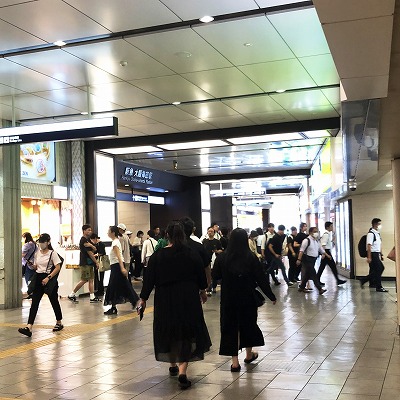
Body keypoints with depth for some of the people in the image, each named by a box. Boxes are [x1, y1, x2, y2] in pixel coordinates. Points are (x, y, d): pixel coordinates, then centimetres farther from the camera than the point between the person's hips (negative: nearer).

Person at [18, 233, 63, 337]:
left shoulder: (52, 253, -7)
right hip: (38, 279, 5)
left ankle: (59, 323, 29)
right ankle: (29, 327, -14)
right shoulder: (37, 253, 9)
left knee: (54, 301, 9)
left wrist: (48, 278, -21)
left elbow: (57, 267, -12)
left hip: (49, 279, -5)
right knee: (34, 303, -6)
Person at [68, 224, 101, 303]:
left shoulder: (88, 240, 15)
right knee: (84, 280, -6)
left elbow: (94, 250, 7)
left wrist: (91, 246, -15)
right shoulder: (83, 240, -14)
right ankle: (72, 294, 4)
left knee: (91, 279, 6)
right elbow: (90, 253, -15)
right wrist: (96, 262, -9)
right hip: (85, 263, -9)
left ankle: (92, 297, 7)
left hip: (89, 263, 9)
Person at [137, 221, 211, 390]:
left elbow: (149, 279, -5)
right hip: (189, 300, -1)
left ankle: (173, 365, 34)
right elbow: (201, 276, 5)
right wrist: (202, 291, 24)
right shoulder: (192, 255, -5)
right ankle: (182, 370, -10)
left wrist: (143, 299, 6)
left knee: (168, 331, 19)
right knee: (187, 332, 5)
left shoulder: (157, 256, -7)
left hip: (165, 301, 1)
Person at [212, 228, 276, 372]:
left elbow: (214, 276, 0)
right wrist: (271, 296, 1)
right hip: (247, 299, 1)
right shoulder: (251, 258, -12)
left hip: (229, 299, -1)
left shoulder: (222, 257, -10)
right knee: (248, 323, 20)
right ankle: (249, 354, 37)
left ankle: (235, 361, 4)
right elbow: (261, 279, -8)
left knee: (231, 326, 8)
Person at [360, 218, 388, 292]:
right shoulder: (371, 233, -14)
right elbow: (369, 245, -18)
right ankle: (379, 287, 4)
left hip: (377, 254, 10)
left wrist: (381, 254, 19)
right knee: (378, 270, -5)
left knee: (381, 268, 10)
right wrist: (369, 257, -22)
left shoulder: (378, 233, 15)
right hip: (373, 254, -10)